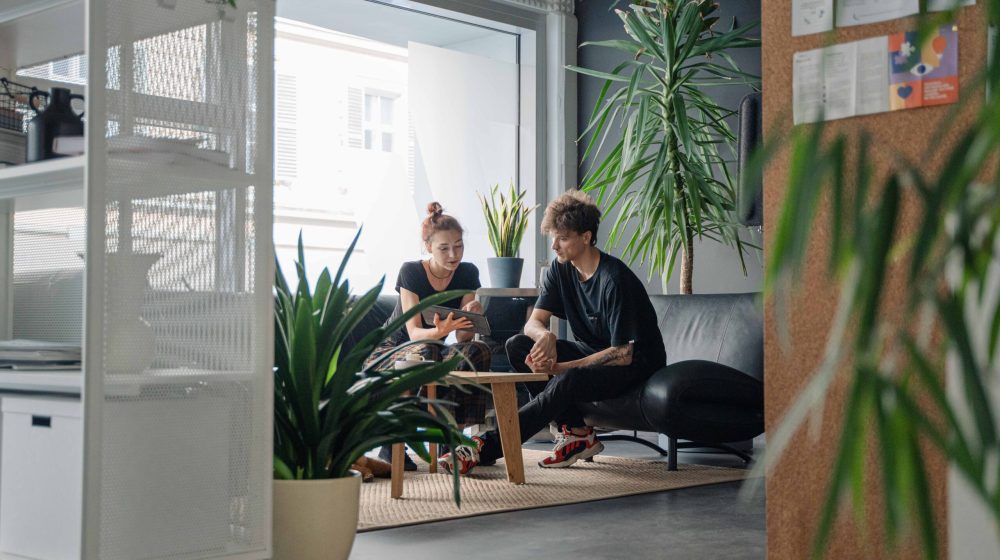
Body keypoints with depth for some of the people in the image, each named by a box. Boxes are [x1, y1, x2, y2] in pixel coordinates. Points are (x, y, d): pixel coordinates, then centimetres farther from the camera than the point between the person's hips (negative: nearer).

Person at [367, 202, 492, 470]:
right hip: (390, 352, -4)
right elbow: (414, 332, -25)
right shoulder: (411, 272, -16)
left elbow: (463, 337, -10)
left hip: (433, 351, 4)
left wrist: (471, 316, -32)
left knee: (478, 350, -26)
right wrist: (439, 331, -46)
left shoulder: (468, 273, -5)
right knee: (426, 352, -38)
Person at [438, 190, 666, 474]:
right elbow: (533, 323, -2)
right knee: (517, 345, -11)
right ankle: (576, 433, -15)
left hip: (636, 362, -8)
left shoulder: (615, 279, -23)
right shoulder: (560, 270, 0)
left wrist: (559, 368, -28)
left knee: (568, 381, -37)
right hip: (592, 352, 8)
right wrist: (545, 337, -29)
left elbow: (623, 353, -25)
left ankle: (486, 448, -37)